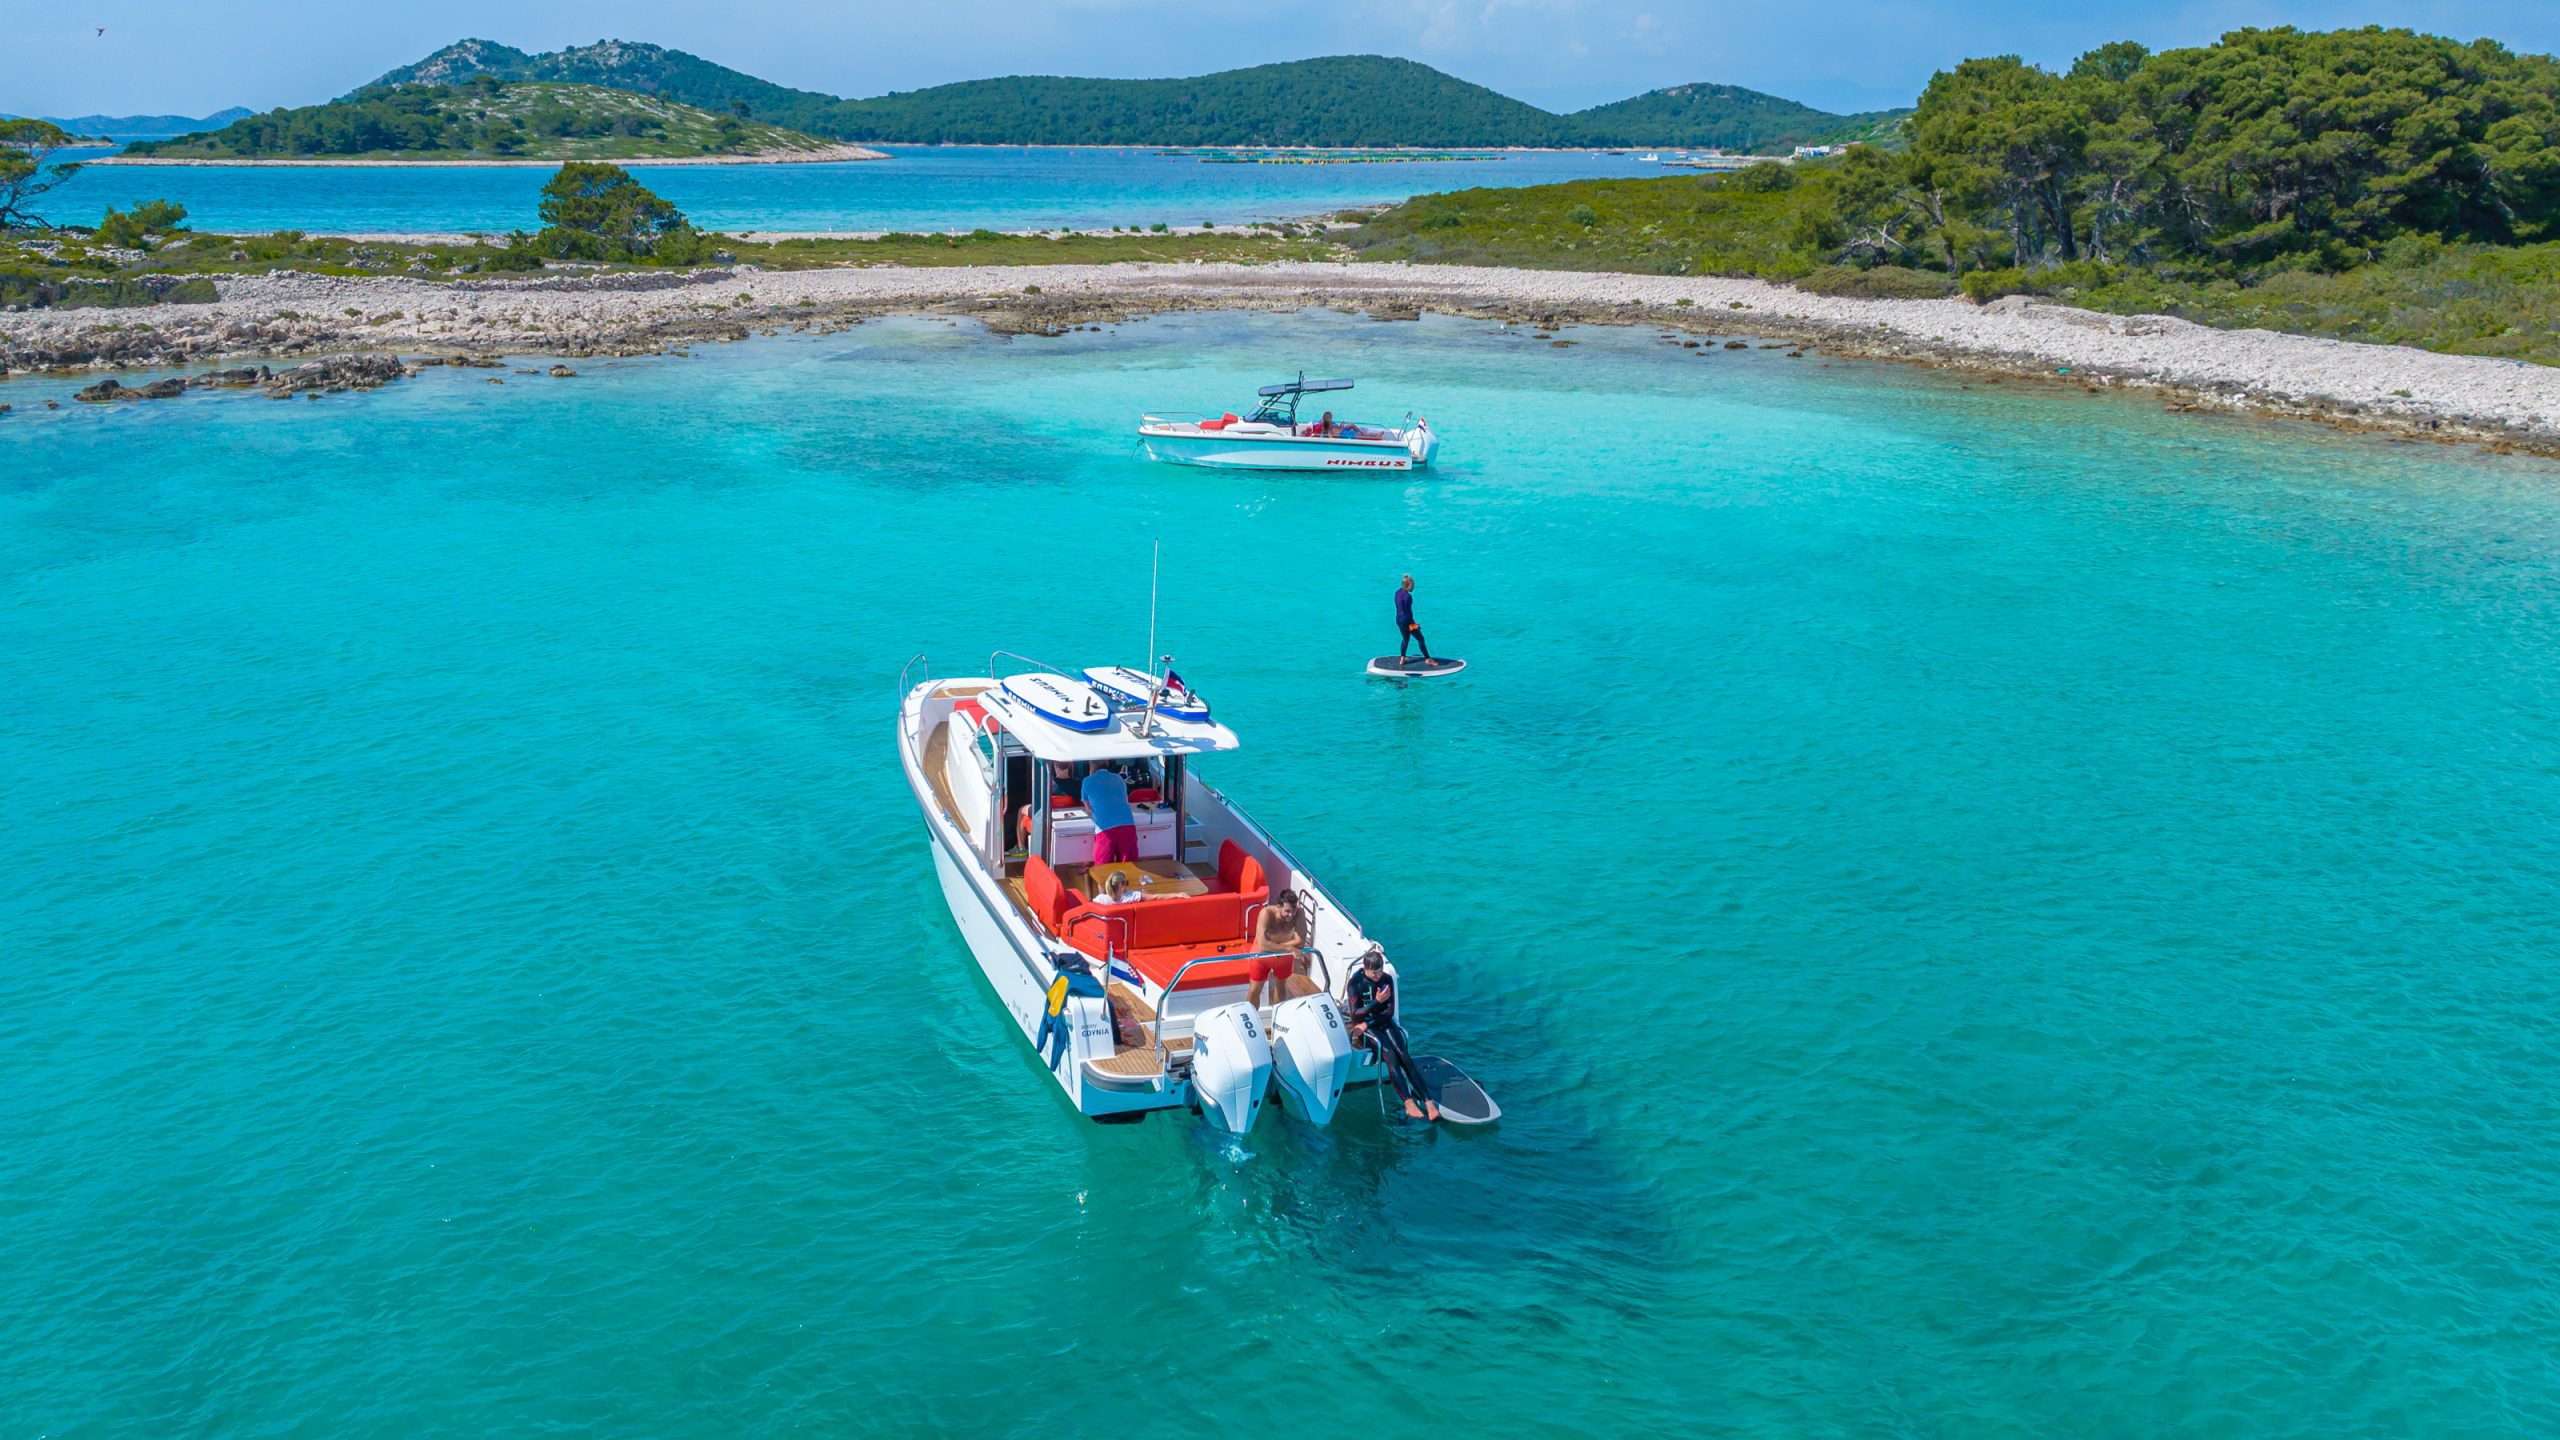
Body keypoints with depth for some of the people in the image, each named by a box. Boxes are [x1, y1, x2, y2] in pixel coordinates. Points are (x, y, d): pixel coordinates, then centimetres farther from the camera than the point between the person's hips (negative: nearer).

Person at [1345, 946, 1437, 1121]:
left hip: (1382, 1021, 3)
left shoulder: (1387, 979, -2)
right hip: (1363, 1024, -3)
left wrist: (1368, 1024, -14)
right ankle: (1408, 1102, -35)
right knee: (1389, 1054, -28)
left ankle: (1428, 1101, -28)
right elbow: (1355, 1015, -17)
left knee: (1403, 1053, -20)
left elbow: (1389, 1012, -2)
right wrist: (1377, 1001, -28)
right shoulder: (1355, 983, -12)